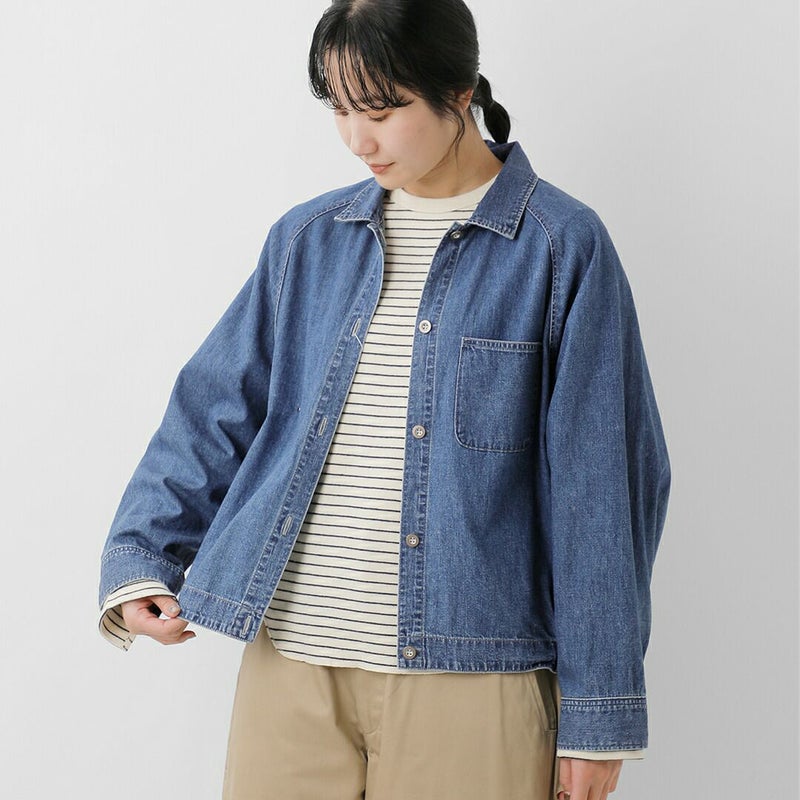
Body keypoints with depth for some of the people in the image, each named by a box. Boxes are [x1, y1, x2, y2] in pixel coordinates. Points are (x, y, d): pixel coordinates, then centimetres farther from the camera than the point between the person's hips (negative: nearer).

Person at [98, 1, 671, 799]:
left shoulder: (561, 246, -4)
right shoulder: (306, 239, 8)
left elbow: (598, 486, -4)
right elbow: (214, 411, 11)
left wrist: (597, 712, -4)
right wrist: (139, 559, -3)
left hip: (469, 674, -3)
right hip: (289, 661, 4)